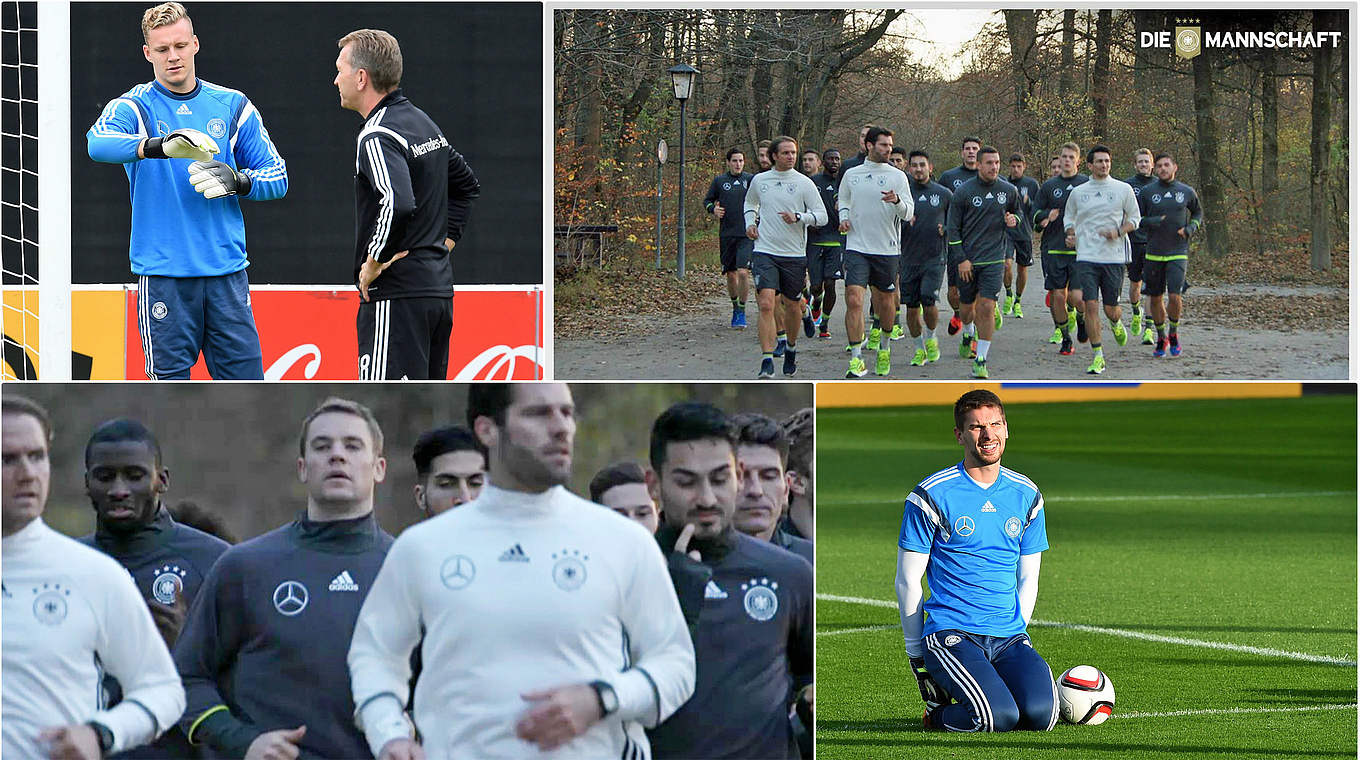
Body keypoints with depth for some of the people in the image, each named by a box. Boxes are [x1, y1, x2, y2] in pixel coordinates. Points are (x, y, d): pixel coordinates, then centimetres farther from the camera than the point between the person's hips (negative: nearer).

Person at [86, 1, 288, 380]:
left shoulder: (233, 107, 10)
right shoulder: (135, 107, 0)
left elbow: (277, 177, 12)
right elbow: (99, 142, -22)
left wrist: (237, 181, -11)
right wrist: (161, 146, -40)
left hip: (227, 273, 3)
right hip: (163, 276, -3)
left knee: (245, 384, 2)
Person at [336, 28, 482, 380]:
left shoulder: (377, 136, -15)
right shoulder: (424, 123, 15)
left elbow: (398, 204, -32)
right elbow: (467, 185, 30)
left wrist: (374, 261, -19)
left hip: (397, 294, -10)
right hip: (439, 288, 10)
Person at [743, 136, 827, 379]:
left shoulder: (804, 183, 0)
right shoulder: (759, 181, 7)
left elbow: (821, 216, -1)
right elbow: (750, 202, 28)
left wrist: (798, 218, -18)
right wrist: (750, 223, 10)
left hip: (794, 255, 0)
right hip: (764, 252, 0)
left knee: (792, 306, 11)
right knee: (766, 305, -15)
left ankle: (791, 347, 39)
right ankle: (767, 360, -17)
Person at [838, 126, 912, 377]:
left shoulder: (897, 176, 2)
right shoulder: (851, 175, 7)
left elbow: (908, 212, -4)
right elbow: (843, 201, 23)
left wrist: (897, 201, -25)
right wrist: (844, 217, 2)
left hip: (887, 250, 0)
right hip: (857, 247, 0)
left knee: (885, 303, 9)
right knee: (854, 301, -13)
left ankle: (885, 347, 35)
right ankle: (856, 359, -13)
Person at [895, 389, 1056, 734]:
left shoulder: (1026, 495, 11)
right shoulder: (931, 496, -3)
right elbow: (907, 581, 1)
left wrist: (1015, 632, 7)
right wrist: (916, 653, 3)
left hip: (1009, 637, 4)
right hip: (951, 636, -4)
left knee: (1039, 714, -23)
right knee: (998, 717, -28)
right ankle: (937, 711, 4)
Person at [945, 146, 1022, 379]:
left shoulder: (1009, 190, 2)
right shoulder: (963, 191, -6)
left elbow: (1017, 210, 22)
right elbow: (952, 227, -2)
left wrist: (1013, 219, -4)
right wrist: (961, 259, -8)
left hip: (994, 259, 0)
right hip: (967, 259, 0)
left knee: (987, 307, -12)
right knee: (967, 305, 14)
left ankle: (981, 361, -7)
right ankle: (968, 334, 49)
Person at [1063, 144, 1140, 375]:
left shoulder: (1123, 189, 3)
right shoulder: (1078, 192, 7)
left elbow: (1135, 218, 9)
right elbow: (1069, 217, 20)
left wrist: (1118, 231, -10)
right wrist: (1071, 234, -1)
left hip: (1114, 256, -1)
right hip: (1087, 257, 1)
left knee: (1111, 308, 5)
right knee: (1091, 306, -9)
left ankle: (1116, 323, 44)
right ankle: (1098, 357, -3)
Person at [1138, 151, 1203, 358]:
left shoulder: (1187, 192, 3)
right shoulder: (1148, 192, 1)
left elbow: (1198, 213, 19)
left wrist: (1191, 228, -1)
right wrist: (1151, 222, -15)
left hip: (1178, 253, -1)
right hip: (1154, 254, 1)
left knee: (1174, 296, -14)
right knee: (1155, 298, 6)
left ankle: (1174, 333, 9)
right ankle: (1161, 337, 25)